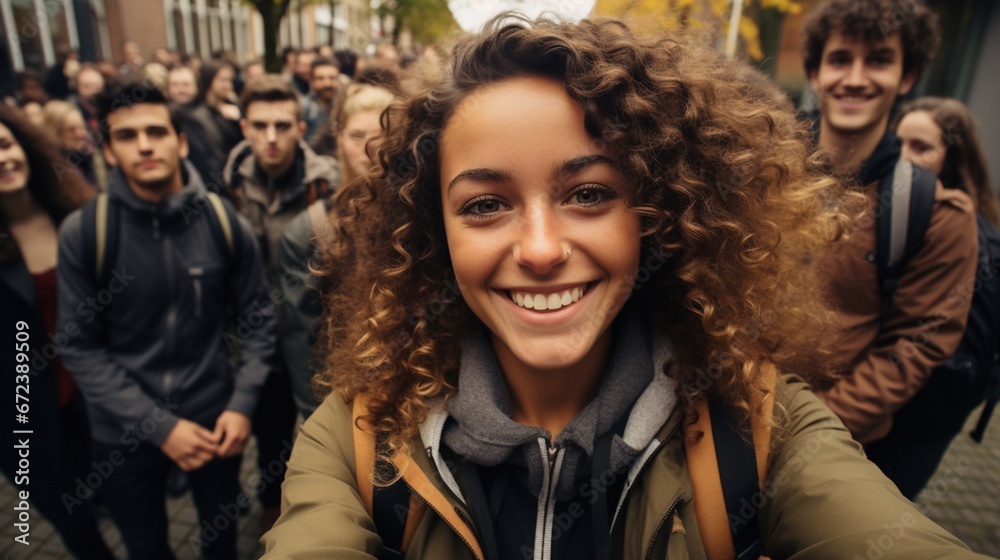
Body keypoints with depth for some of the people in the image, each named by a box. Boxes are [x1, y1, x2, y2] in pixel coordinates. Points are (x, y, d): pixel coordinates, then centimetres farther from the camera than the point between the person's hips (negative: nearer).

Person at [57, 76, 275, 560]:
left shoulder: (223, 220, -9)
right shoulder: (81, 232, -13)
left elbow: (257, 316, -3)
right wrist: (159, 425, -16)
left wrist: (243, 404, -12)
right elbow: (80, 347, -11)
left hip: (214, 418, 1)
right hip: (124, 433, 0)